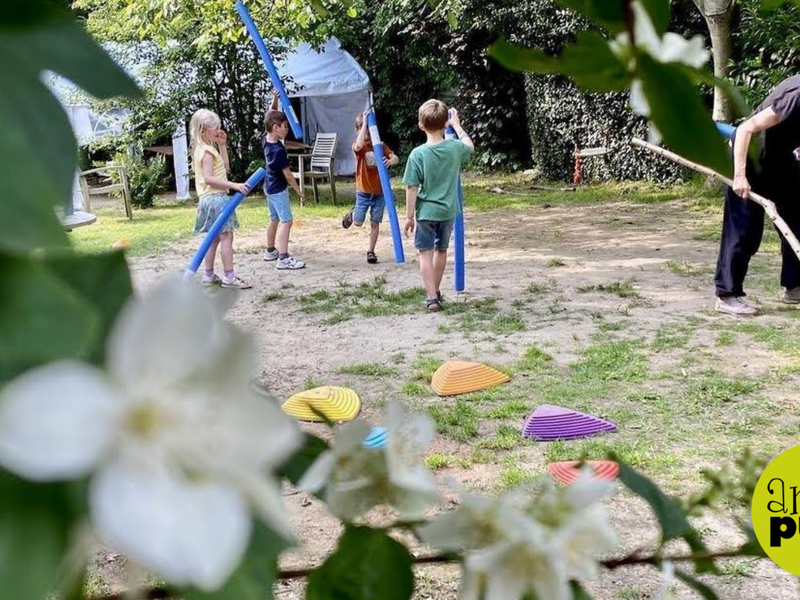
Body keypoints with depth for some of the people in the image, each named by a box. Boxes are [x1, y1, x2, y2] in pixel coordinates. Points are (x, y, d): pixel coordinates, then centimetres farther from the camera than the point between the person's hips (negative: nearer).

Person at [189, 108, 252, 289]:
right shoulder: (207, 151, -14)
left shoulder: (203, 149, 16)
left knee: (215, 238, 14)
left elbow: (225, 167, 20)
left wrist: (222, 145, 15)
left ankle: (208, 275, 19)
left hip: (210, 199, 11)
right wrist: (234, 185, -27)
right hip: (216, 198, -11)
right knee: (226, 236, -10)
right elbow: (208, 178, -24)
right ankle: (229, 276, -11)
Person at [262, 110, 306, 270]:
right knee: (286, 221, -12)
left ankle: (270, 251, 33)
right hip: (278, 189, -9)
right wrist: (298, 189, -6)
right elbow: (287, 174, -18)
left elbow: (270, 117, 14)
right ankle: (283, 258, -20)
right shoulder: (279, 150, -25)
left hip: (270, 187, 9)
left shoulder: (266, 140, -2)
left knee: (275, 220, 21)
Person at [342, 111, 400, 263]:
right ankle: (353, 213, 37)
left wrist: (390, 161, -37)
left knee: (375, 223, 5)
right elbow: (359, 145, -35)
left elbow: (396, 158, -12)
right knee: (358, 223, 2)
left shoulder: (380, 145, 0)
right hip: (363, 192, -2)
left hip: (379, 193, 2)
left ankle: (371, 251, 17)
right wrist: (364, 123, -32)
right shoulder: (357, 147, -9)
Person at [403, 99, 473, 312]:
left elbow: (412, 188, -13)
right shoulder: (455, 148, -7)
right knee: (441, 250, 20)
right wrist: (457, 124, 29)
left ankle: (432, 298, -3)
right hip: (448, 211, 4)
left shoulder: (418, 154, -16)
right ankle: (435, 291, 35)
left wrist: (409, 216, -5)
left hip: (426, 212, -4)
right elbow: (469, 145, 18)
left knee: (425, 253, 5)